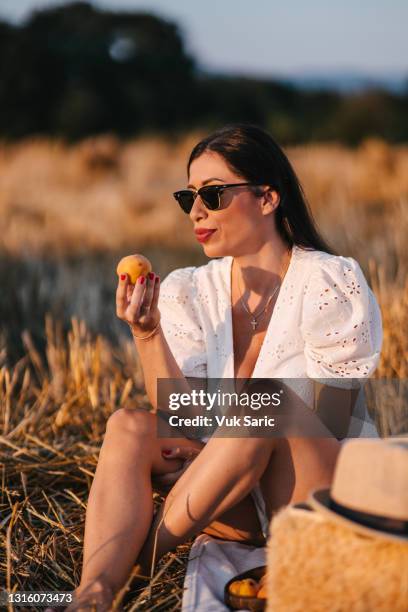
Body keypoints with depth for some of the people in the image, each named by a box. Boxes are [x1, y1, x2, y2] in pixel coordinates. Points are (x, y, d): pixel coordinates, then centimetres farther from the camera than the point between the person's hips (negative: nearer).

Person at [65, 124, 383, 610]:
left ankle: (144, 551, -22)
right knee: (128, 426, -20)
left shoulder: (333, 284, -10)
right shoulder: (189, 292, 3)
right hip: (237, 507, 4)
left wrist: (212, 440, -16)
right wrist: (146, 334, -22)